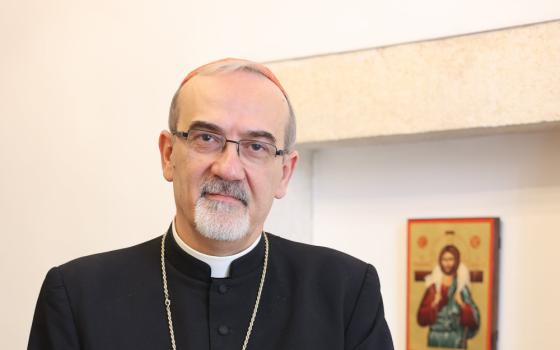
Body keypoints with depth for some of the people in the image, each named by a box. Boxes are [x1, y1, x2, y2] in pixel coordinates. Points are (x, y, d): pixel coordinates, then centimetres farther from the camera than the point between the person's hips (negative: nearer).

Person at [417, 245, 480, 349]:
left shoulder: (462, 288, 0)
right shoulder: (433, 286, 4)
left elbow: (473, 318, -3)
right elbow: (421, 318, 1)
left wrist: (462, 304, -17)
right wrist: (434, 304, -13)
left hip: (457, 340, -1)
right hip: (436, 339, 1)